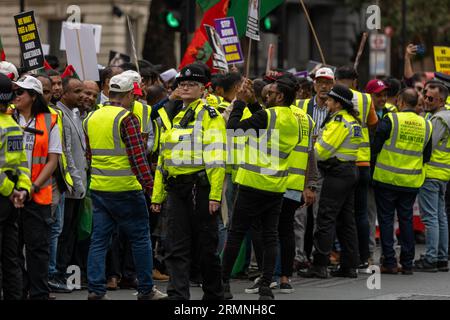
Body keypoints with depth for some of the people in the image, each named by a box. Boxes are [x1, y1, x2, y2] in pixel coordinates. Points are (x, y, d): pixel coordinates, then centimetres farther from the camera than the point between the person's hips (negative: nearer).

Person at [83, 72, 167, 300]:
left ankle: (95, 289, 2)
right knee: (140, 239, 4)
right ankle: (146, 290, 8)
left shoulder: (91, 119, 10)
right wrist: (149, 185, -14)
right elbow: (137, 156, -17)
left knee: (99, 240, 7)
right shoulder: (127, 119, -12)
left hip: (98, 188, 6)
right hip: (125, 189, -6)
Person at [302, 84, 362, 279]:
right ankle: (349, 265, 12)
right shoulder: (353, 121, 16)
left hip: (337, 173, -10)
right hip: (351, 170, 10)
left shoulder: (339, 121, -14)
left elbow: (324, 150, -16)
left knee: (326, 219, -8)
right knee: (346, 220, 11)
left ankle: (319, 265, -9)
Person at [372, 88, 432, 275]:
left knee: (386, 219, 4)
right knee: (406, 220, 11)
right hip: (411, 182, 4)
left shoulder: (391, 120, -11)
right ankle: (407, 264, 11)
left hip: (387, 178, -4)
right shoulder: (426, 125, 4)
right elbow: (426, 156, 11)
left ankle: (389, 262, 1)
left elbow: (376, 146, -7)